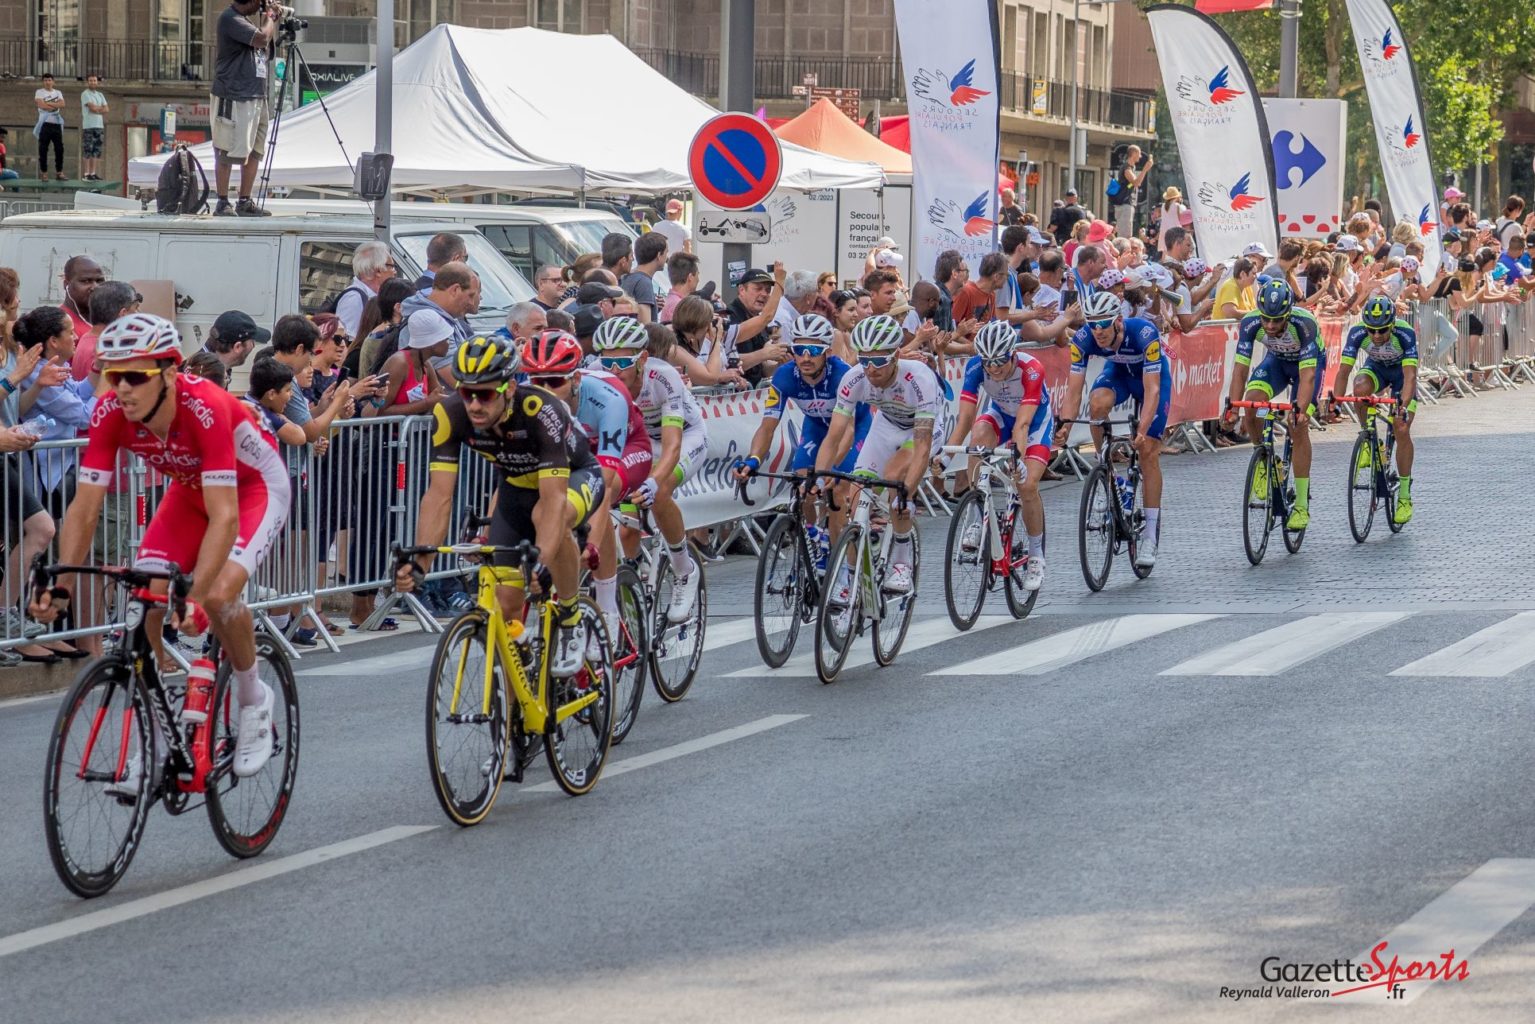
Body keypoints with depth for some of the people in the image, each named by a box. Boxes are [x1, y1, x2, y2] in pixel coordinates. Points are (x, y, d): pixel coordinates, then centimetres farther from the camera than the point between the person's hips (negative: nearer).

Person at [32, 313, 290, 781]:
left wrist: (195, 596, -52)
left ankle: (255, 700, 0)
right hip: (190, 489, 5)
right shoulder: (111, 414, -24)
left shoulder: (205, 409, -39)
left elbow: (224, 516, -43)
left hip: (257, 486, -5)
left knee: (219, 594, -28)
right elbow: (84, 509, -21)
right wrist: (59, 585, -33)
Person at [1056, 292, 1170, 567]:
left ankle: (1151, 533, -1)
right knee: (1097, 403, -32)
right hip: (1119, 371, 3)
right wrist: (1065, 424, -43)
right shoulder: (1083, 338, -29)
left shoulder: (1144, 332, -39)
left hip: (1153, 374, -3)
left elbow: (1151, 389, -40)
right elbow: (1074, 389, -28)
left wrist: (1142, 429, -52)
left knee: (1148, 451, -10)